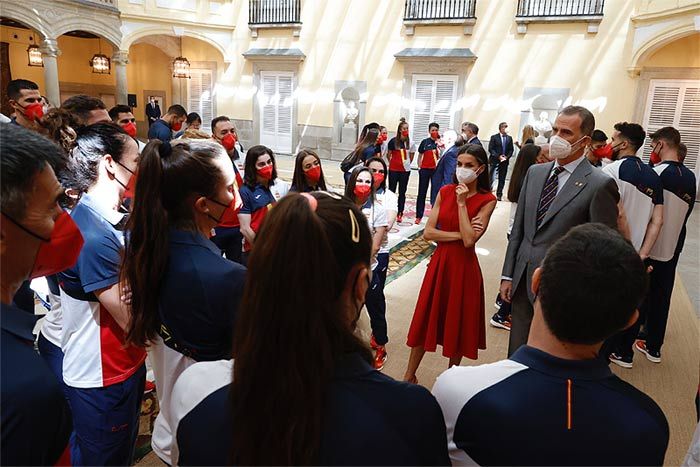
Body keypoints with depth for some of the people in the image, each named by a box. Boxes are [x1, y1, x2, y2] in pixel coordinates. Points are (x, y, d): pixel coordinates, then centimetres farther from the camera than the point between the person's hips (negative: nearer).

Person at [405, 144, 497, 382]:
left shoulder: (487, 200, -9)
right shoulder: (445, 191, 1)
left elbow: (469, 240, -20)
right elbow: (428, 232, -6)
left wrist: (462, 203, -18)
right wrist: (459, 235, -16)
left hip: (464, 267, -3)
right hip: (439, 262, 3)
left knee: (458, 324, 12)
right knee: (425, 319, 12)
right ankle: (409, 375, 28)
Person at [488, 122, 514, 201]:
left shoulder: (509, 138, 11)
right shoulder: (494, 137, 1)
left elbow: (511, 150, 12)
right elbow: (490, 149, -4)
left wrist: (507, 156, -7)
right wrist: (498, 156, -14)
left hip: (505, 161, 4)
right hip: (495, 161, -3)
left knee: (502, 179, 5)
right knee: (491, 178, -8)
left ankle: (499, 195, 12)